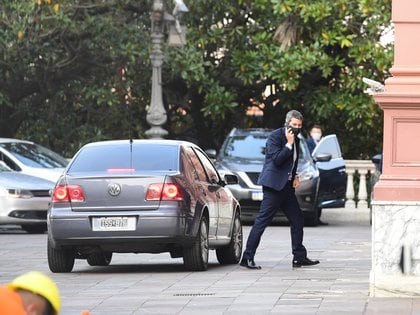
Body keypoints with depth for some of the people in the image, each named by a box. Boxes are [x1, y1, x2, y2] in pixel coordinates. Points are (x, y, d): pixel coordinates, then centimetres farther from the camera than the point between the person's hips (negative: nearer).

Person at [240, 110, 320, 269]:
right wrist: (288, 144, -18)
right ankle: (247, 258, -10)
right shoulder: (275, 136, -9)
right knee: (262, 221, -10)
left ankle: (299, 257, 18)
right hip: (274, 185, -9)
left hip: (287, 186, 9)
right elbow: (277, 159, -20)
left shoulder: (295, 140, 16)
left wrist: (295, 176, 12)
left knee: (297, 219, 10)